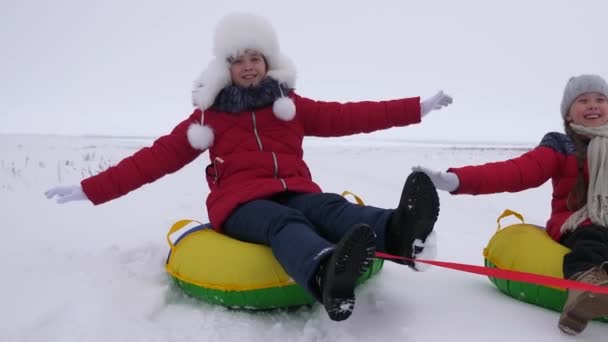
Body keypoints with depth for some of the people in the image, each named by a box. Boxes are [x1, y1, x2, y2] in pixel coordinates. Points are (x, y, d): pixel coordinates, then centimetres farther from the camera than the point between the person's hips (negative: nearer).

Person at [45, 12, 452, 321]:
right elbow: (157, 157, 11)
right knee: (284, 223, -37)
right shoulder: (208, 114, 12)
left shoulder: (292, 106, 16)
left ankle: (396, 231, -61)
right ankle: (325, 273, -69)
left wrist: (417, 108, 5)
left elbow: (348, 116, 11)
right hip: (242, 202, -2)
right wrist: (89, 189, 6)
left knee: (332, 208, -31)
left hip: (295, 193, 3)